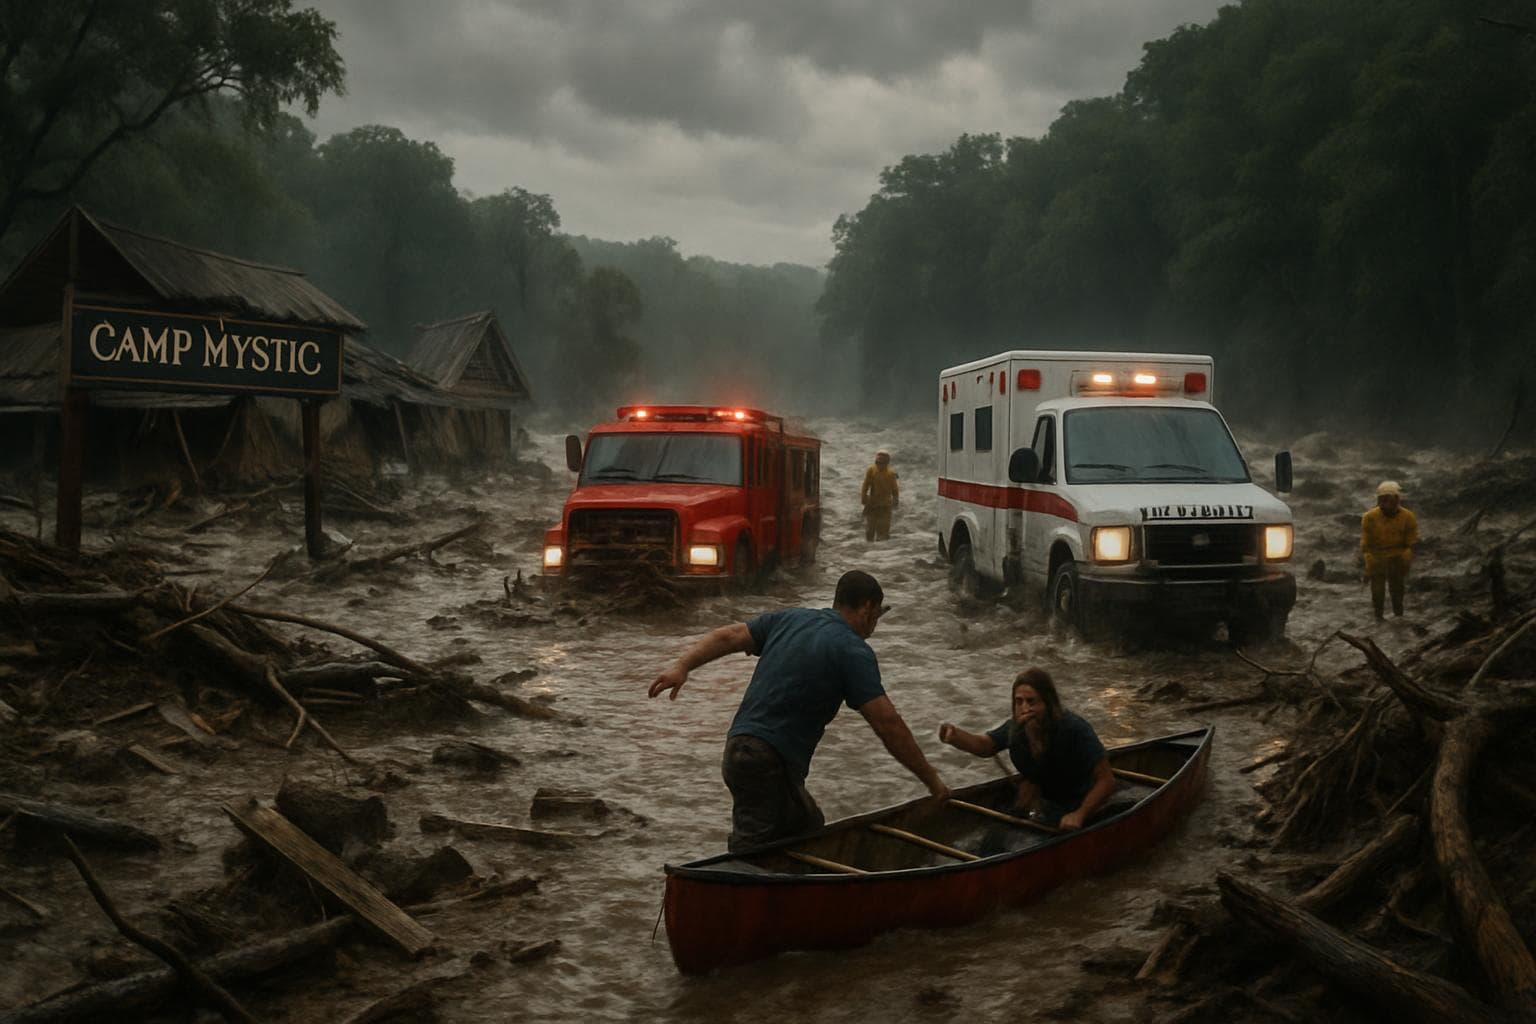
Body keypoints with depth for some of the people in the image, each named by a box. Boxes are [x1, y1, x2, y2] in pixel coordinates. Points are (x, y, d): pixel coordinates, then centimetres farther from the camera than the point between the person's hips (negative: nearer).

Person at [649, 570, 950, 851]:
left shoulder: (788, 619, 14)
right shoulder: (854, 652, -7)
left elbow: (727, 637, 6)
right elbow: (888, 724, -10)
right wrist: (932, 779, -4)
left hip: (739, 748, 8)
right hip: (770, 764, -8)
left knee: (810, 830, 20)